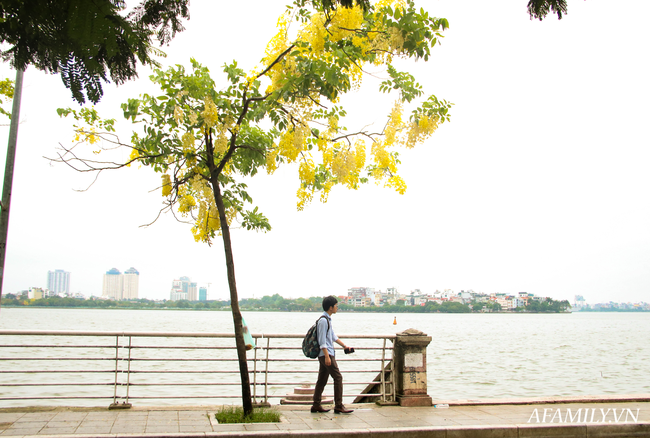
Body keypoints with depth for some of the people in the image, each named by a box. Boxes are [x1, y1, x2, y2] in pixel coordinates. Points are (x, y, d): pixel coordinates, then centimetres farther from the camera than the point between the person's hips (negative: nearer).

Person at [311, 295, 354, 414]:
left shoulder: (328, 319, 16)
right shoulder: (323, 320, -15)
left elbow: (333, 336, 24)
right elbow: (322, 340, -18)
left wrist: (344, 346, 22)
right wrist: (327, 356, -21)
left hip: (325, 354, 10)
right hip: (326, 354, -10)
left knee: (322, 379, 12)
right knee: (338, 377, -8)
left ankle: (316, 405, 16)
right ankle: (339, 406, -4)